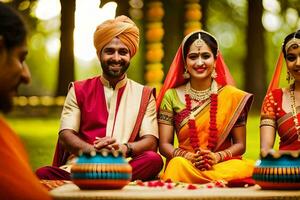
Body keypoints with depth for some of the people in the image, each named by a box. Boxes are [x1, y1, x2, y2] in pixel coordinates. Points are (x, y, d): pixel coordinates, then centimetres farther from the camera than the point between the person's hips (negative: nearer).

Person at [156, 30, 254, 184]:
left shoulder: (233, 96, 7)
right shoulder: (171, 96, 8)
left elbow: (240, 145, 7)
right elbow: (164, 145, 6)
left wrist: (217, 157, -14)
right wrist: (188, 157, -15)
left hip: (224, 165, 1)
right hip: (184, 165, 0)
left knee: (245, 169, -36)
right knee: (178, 164, -37)